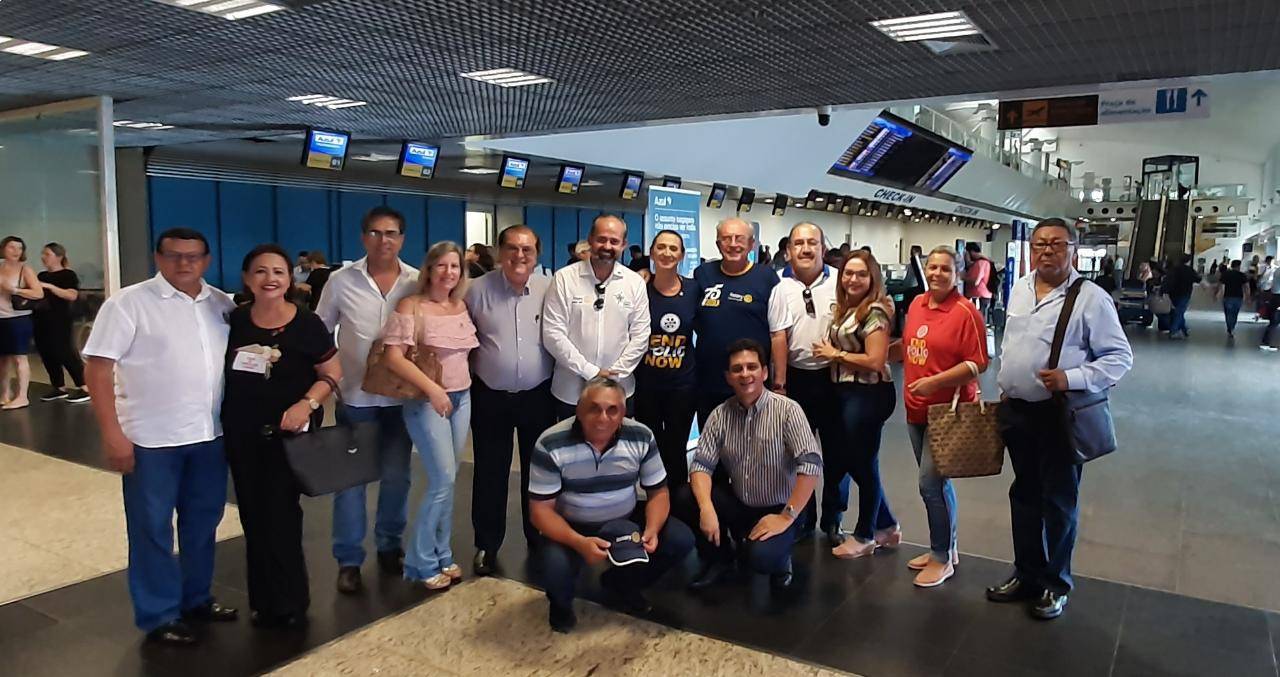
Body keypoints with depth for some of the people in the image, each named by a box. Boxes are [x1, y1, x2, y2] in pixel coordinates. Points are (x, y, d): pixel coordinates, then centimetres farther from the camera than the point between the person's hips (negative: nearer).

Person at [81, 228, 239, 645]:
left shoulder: (222, 303, 6)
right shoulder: (129, 303, -7)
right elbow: (98, 368, -10)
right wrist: (112, 434, -16)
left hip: (210, 434, 5)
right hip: (152, 439, -5)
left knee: (203, 522, 15)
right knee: (152, 529, 6)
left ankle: (196, 599, 32)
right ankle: (158, 617, 19)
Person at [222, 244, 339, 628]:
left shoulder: (307, 324, -9)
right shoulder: (233, 321, 1)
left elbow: (332, 374, -4)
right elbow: (219, 371, 14)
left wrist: (307, 403, -20)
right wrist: (219, 419, 4)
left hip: (288, 431, -4)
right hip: (242, 431, 4)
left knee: (280, 514, -2)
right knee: (253, 516, 11)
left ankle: (289, 602, 13)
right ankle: (263, 600, 24)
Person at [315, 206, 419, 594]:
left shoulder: (417, 282, -2)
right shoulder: (341, 281, -4)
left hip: (401, 396, 1)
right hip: (355, 396, -1)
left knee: (396, 477, 12)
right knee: (350, 479, 5)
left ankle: (389, 547, 31)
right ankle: (349, 561, 18)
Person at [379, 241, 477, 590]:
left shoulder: (461, 305, 8)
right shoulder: (410, 306, -10)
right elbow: (394, 357, -18)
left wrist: (466, 386, 9)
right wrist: (432, 388, -22)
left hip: (462, 398, 6)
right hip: (426, 401, -6)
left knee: (447, 480, 11)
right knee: (443, 480, -8)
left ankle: (441, 555, 24)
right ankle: (420, 563, 7)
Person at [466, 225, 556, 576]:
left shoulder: (549, 289, -4)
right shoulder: (478, 289, -5)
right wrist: (470, 372, 2)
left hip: (538, 395, 1)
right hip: (490, 396, 0)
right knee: (490, 472, 9)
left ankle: (539, 540, 31)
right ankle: (487, 544, 24)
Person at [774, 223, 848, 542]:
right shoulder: (780, 289, 1)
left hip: (833, 376, -1)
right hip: (796, 378, 2)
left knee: (836, 450, 10)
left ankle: (832, 520, 27)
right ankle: (803, 517, 28)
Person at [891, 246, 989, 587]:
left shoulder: (965, 312, -14)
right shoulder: (917, 304, 7)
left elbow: (978, 364, -17)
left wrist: (935, 381, -23)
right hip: (916, 409, 7)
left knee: (931, 483, -6)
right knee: (935, 482, 17)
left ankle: (942, 558, 12)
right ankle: (945, 546, 32)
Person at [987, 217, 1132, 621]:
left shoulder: (1091, 299, -12)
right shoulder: (1019, 290, 7)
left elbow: (1120, 357, -11)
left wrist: (1071, 379, -24)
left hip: (1059, 415, -6)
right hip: (1016, 410, 6)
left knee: (1058, 501, 8)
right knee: (1024, 495, 17)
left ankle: (1055, 585, 25)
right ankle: (1026, 574, 33)